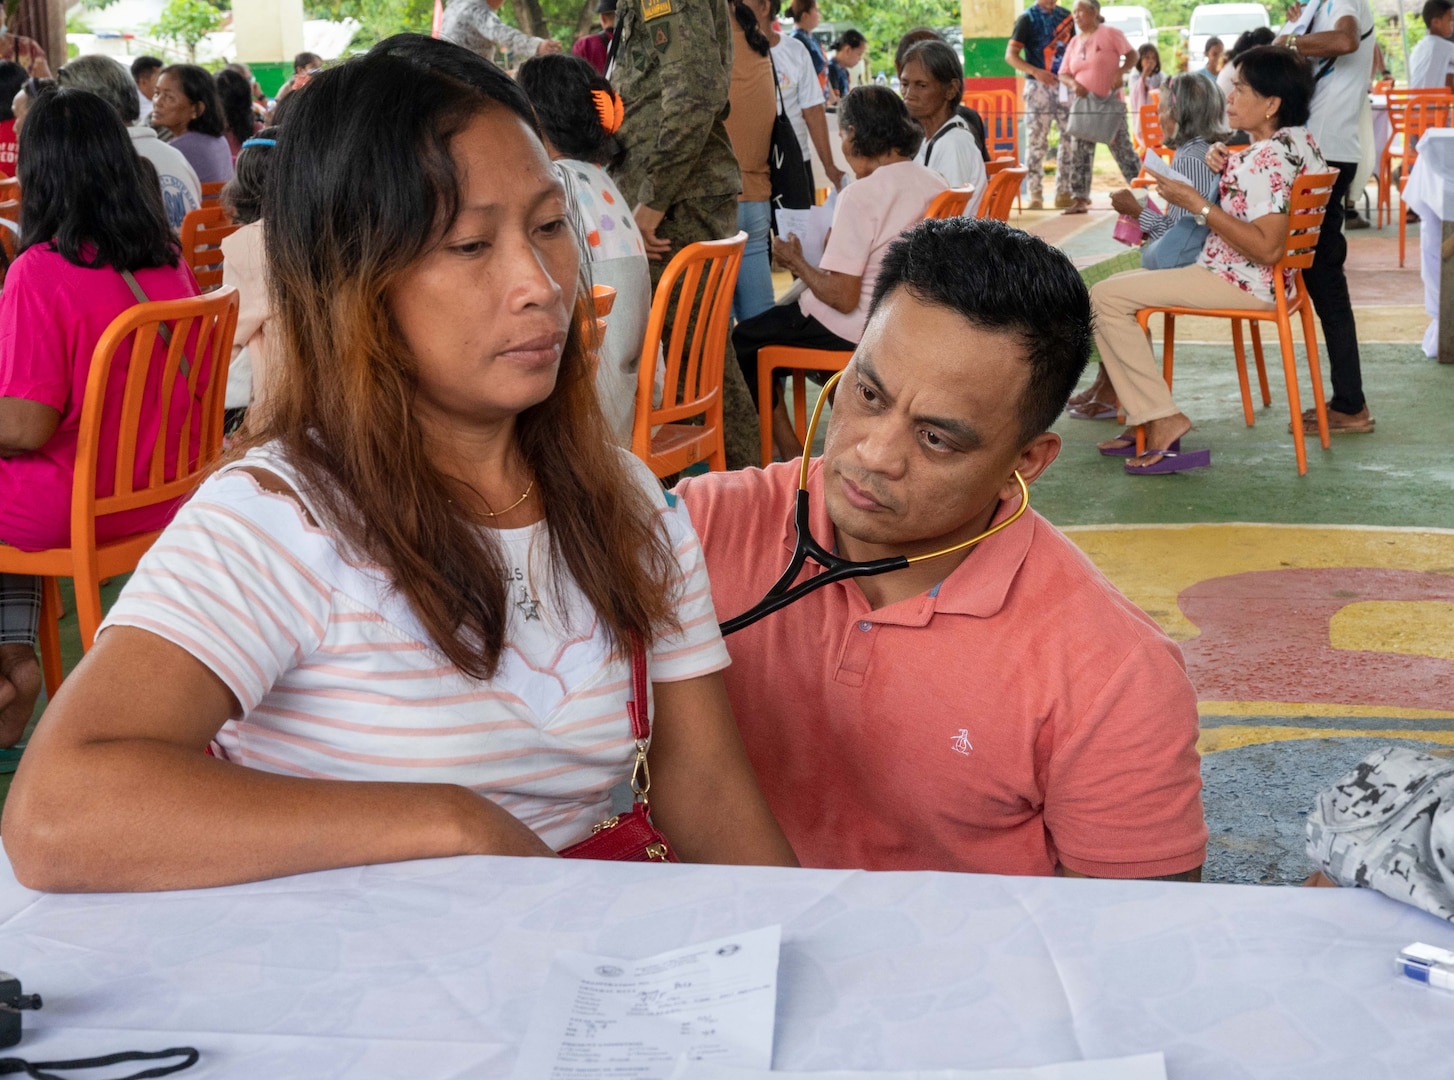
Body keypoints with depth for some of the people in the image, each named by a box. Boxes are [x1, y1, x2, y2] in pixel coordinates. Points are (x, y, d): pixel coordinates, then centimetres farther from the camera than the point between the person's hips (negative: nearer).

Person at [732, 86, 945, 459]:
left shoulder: (861, 195, -24)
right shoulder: (934, 184, -1)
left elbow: (842, 298, -25)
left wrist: (796, 261, -9)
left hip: (856, 330, -8)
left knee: (742, 341, 11)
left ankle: (789, 452, 13)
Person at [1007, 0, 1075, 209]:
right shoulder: (1028, 18, -3)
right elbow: (1010, 55, -9)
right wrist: (1035, 71, -24)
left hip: (1065, 85, 5)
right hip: (1039, 85, -5)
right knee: (1037, 141, -4)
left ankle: (1064, 192, 11)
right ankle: (1035, 195, 0)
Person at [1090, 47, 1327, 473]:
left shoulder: (1267, 158, -22)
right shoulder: (1300, 140, 8)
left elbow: (1267, 247, -30)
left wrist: (1198, 204, -25)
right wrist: (1229, 169, 4)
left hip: (1242, 283, -11)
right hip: (1262, 279, 11)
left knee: (1104, 297, -15)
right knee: (1120, 286, 19)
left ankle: (1162, 419, -14)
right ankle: (1144, 417, 13)